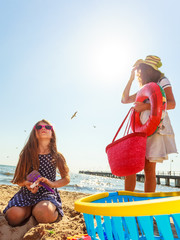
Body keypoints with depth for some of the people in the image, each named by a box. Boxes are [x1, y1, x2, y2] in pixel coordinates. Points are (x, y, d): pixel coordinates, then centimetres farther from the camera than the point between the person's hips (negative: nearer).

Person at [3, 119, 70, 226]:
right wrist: (26, 183, -15)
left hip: (47, 194, -1)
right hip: (26, 193, 2)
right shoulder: (26, 154, 4)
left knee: (44, 213, -35)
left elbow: (66, 179, 6)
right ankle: (29, 210, 7)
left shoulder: (57, 156, 0)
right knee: (13, 216, -28)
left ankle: (35, 210, 3)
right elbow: (18, 179, 8)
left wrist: (52, 184, -13)